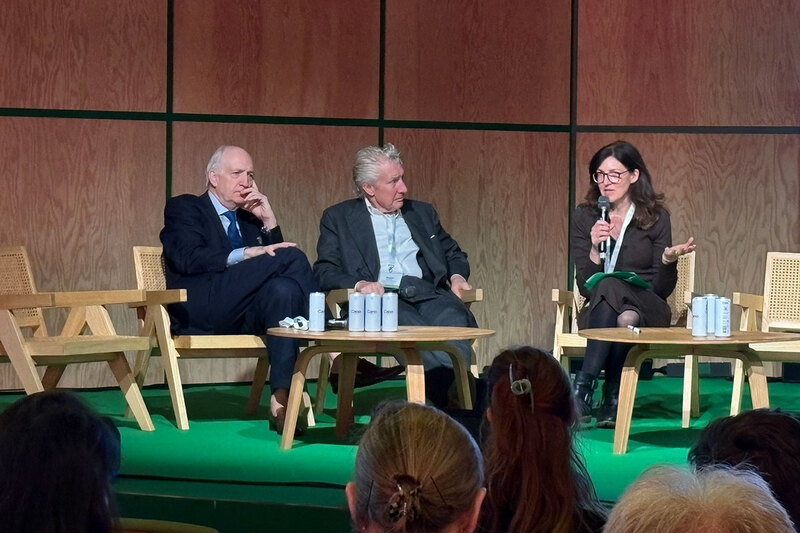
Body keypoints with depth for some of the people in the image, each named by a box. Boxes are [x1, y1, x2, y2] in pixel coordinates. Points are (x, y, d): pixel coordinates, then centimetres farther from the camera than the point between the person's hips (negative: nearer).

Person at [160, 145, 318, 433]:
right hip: (199, 309, -6)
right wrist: (246, 254, -20)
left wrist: (269, 222, 9)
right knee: (292, 256, -22)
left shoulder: (249, 218, 30)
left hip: (243, 316, 6)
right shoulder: (183, 207, 12)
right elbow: (188, 258, -9)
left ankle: (281, 399, -41)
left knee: (284, 288, -33)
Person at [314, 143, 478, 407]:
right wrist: (358, 283, -15)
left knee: (455, 324, -34)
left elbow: (453, 253, 33)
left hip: (428, 293, 4)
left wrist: (457, 275, 9)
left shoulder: (422, 213, 28)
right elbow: (325, 271, 6)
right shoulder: (338, 218, 15)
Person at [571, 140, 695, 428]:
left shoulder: (655, 217, 1)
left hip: (646, 309, -1)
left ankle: (584, 388, -33)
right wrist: (594, 249, -16)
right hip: (598, 312, 1)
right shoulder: (585, 216, 5)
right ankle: (612, 400, -33)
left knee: (610, 288, -36)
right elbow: (585, 287, 1)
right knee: (612, 299, -37)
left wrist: (669, 260, -19)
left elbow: (663, 289, 2)